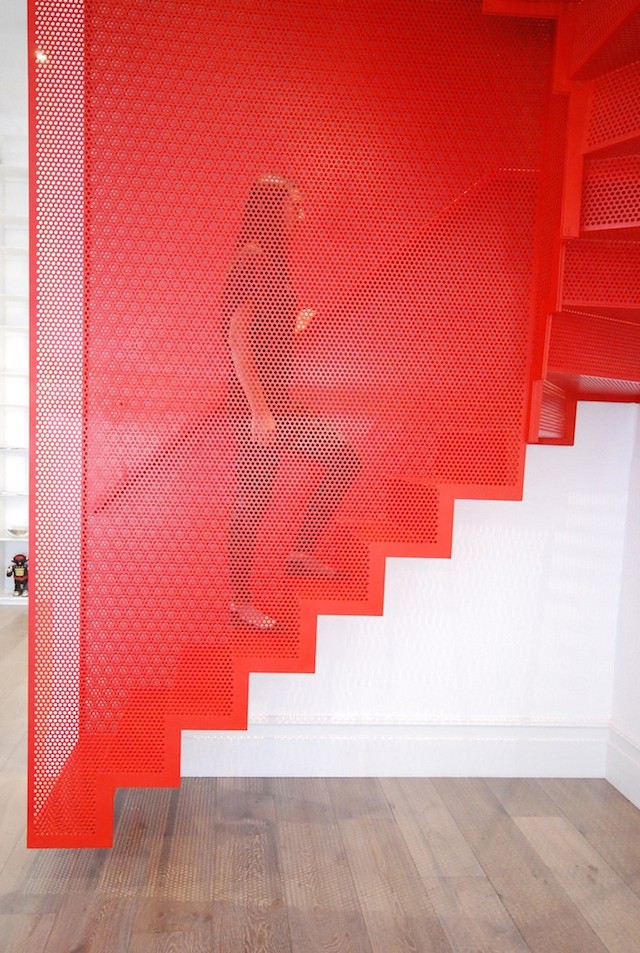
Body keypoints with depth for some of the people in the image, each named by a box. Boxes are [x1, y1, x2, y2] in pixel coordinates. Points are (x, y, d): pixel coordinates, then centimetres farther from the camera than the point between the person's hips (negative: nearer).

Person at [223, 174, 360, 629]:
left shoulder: (271, 260, 17)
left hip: (277, 401, 10)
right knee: (255, 498, -1)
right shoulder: (254, 260, -13)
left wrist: (294, 326, 24)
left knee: (344, 459, 11)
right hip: (256, 402, -10)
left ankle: (302, 552, 17)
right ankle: (241, 600, 13)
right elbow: (238, 336, -22)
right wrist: (260, 411, -24)